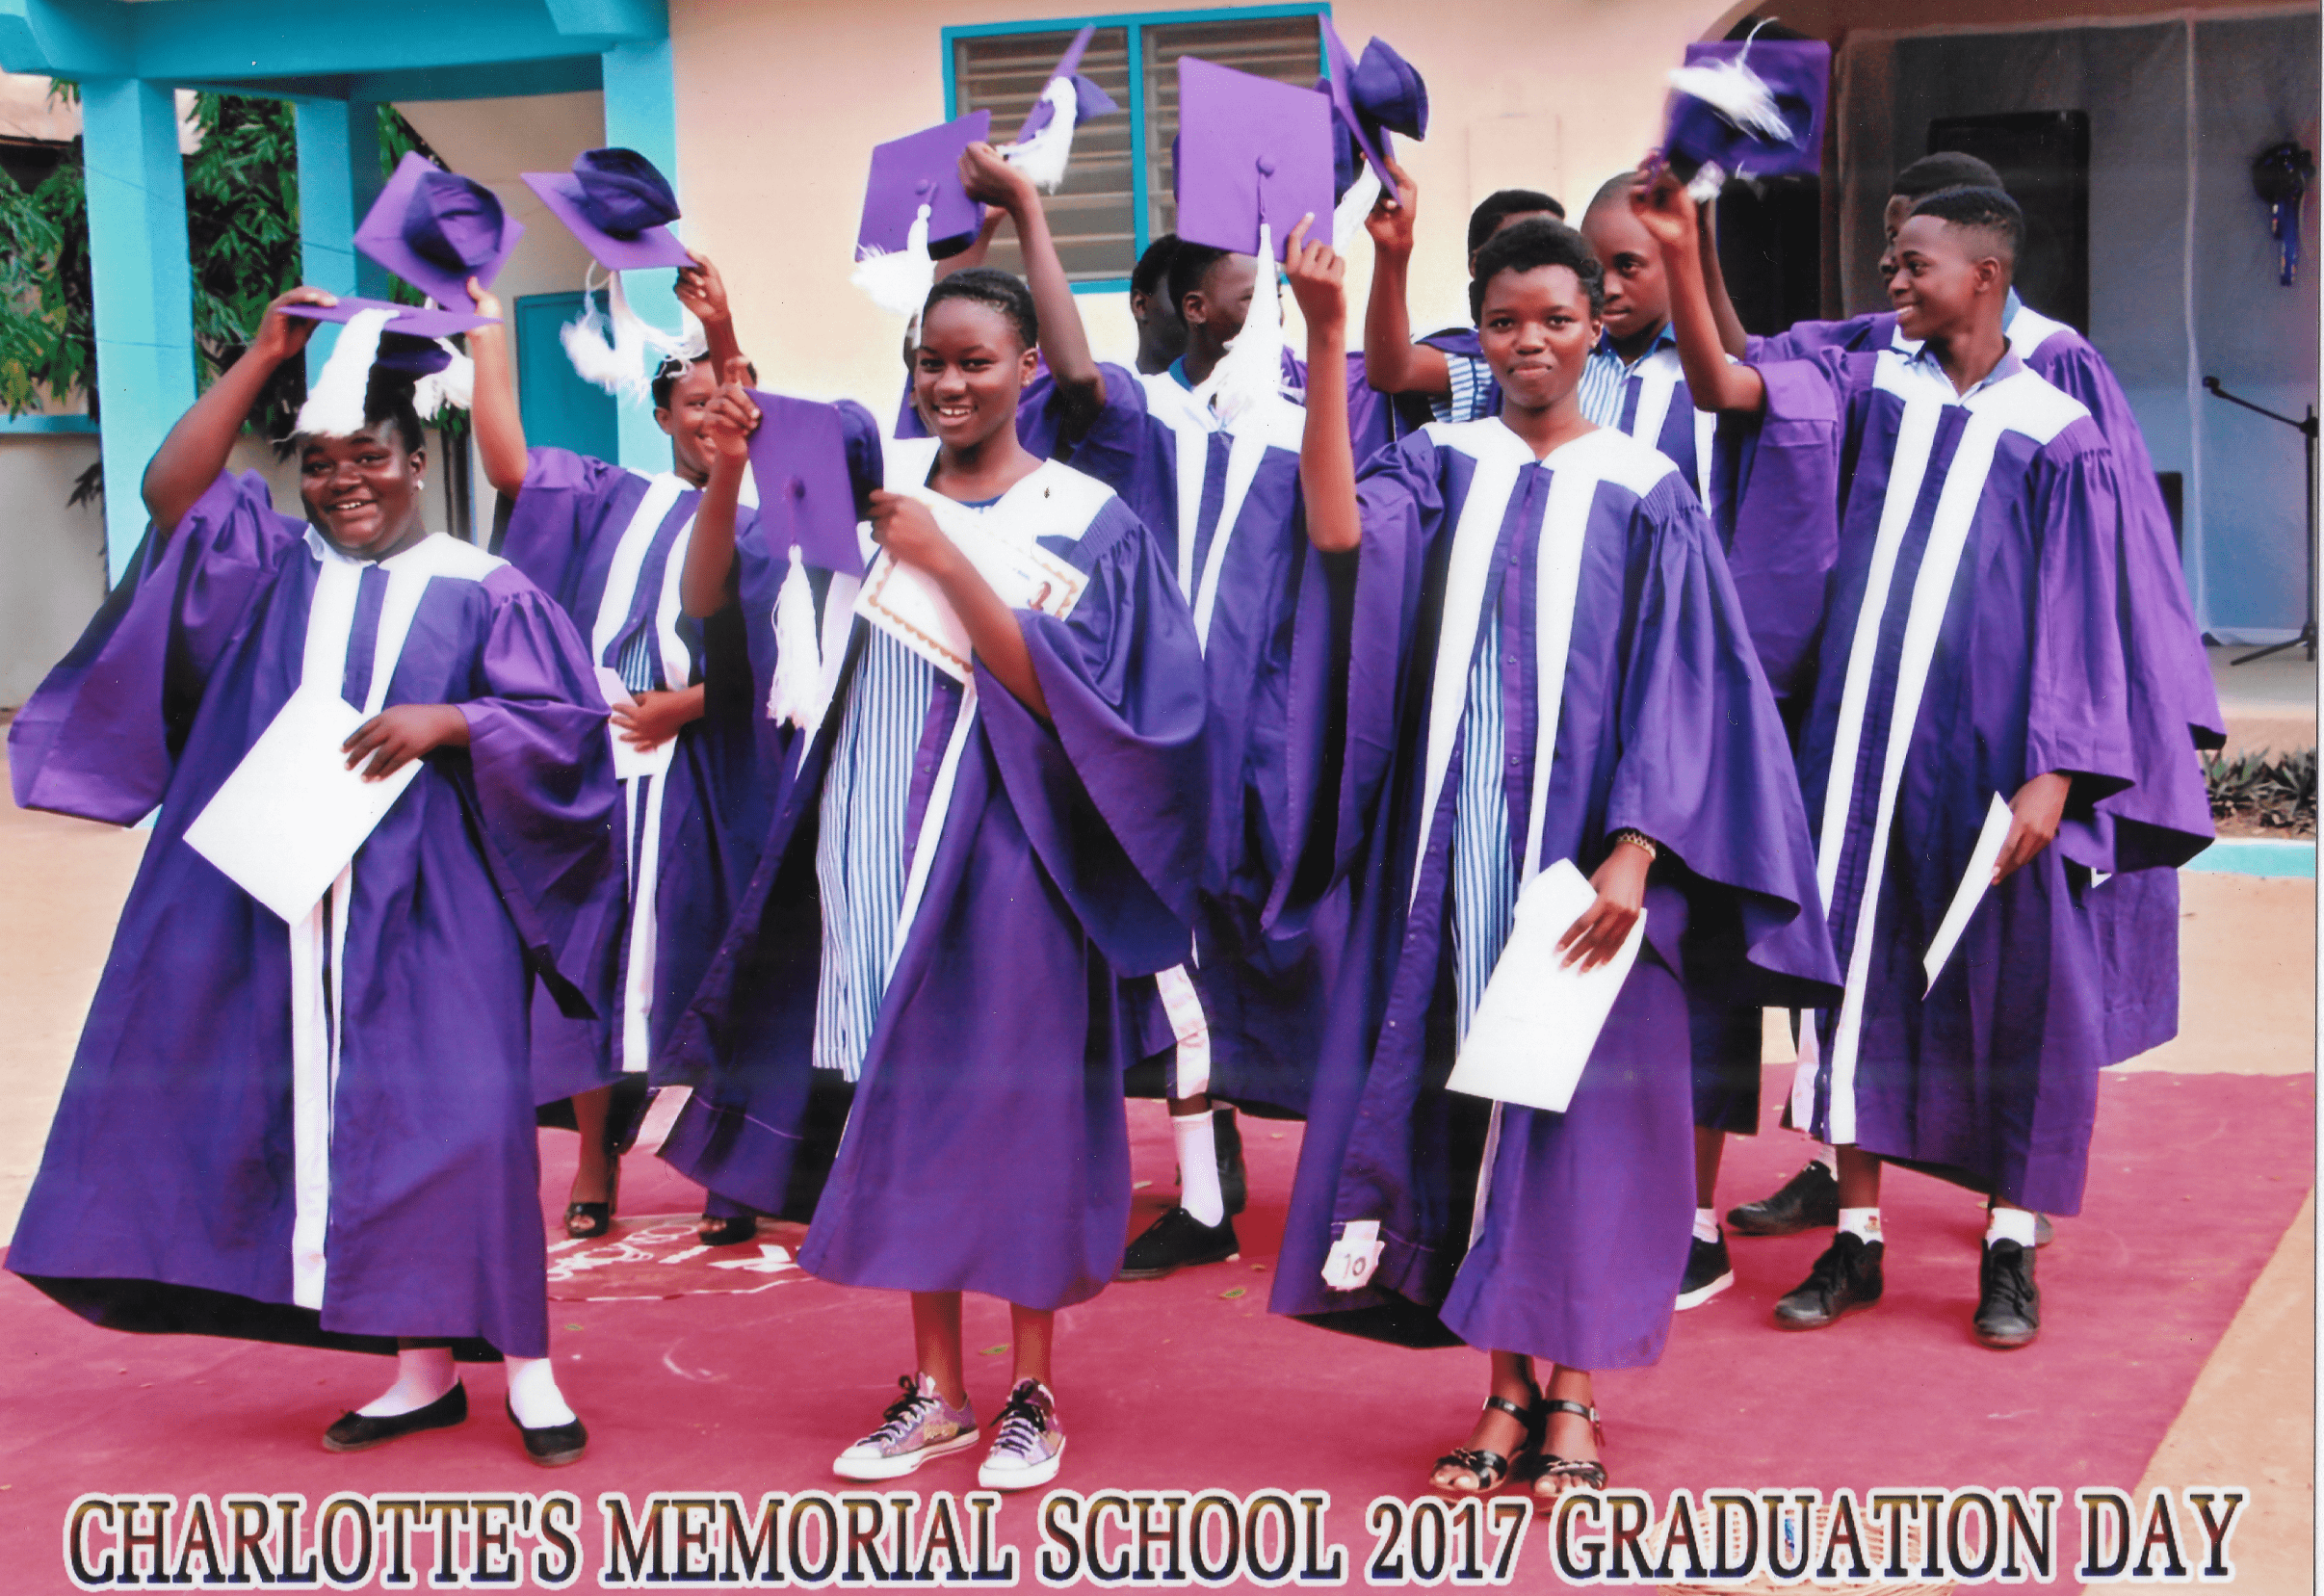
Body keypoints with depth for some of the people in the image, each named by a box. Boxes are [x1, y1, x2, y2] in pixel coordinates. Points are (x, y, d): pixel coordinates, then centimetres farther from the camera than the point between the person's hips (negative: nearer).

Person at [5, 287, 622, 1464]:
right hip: (284, 912, 4)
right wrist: (264, 355, -4)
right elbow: (171, 488, -1)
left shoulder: (482, 594, 4)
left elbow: (567, 726, 0)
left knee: (461, 1119, -11)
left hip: (427, 910, -3)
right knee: (334, 1129, 4)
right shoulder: (270, 567, 13)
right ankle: (423, 1369, 14)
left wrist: (445, 722, -16)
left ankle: (524, 1362, 0)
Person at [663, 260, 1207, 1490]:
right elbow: (708, 603, 3)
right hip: (878, 845, 4)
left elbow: (1052, 694, -13)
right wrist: (727, 473, -13)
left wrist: (945, 563, -19)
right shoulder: (873, 484, 8)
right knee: (906, 1110, 8)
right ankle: (935, 1388, 18)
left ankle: (1032, 1391, 13)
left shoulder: (1082, 519, -1)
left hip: (1001, 853, -3)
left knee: (1012, 1107, 0)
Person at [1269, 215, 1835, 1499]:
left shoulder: (1644, 494, 2)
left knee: (1577, 1102, 1)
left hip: (1585, 836, -2)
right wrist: (1327, 343, -18)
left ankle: (1573, 1395, 10)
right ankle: (1507, 1388, 15)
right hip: (1454, 837, 2)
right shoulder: (1441, 468, 7)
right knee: (1470, 1088, 5)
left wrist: (1633, 853, -13)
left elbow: (1681, 685, -3)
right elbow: (1338, 531, -14)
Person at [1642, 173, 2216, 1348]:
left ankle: (2011, 1248, 18)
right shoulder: (1871, 389, 7)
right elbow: (1721, 386, -4)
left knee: (2015, 988, 3)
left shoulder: (2057, 435, -2)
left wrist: (2053, 773, -11)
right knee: (1860, 971, 7)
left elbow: (2080, 614, -5)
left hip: (1992, 755, -3)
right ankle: (1857, 1238, 18)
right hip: (1866, 739, 3)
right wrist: (1681, 257, -17)